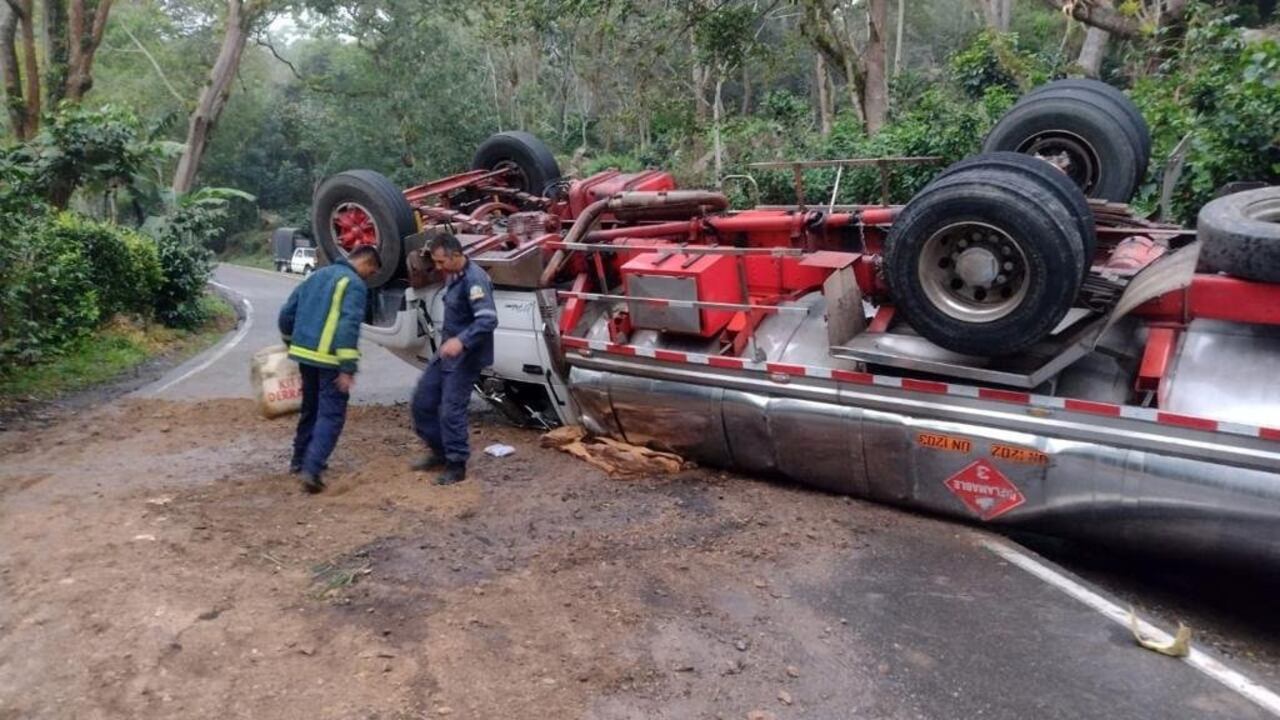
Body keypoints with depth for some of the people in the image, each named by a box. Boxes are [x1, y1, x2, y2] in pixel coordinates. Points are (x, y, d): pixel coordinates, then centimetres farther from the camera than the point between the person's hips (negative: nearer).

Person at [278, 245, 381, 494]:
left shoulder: (317, 275, 15)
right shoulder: (354, 284, -9)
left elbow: (286, 313, 19)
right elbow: (349, 326, -21)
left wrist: (292, 343, 33)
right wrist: (348, 368, -23)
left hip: (304, 353, 8)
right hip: (329, 358, -8)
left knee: (310, 408, 23)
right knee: (331, 414, -4)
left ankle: (300, 459, 34)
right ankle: (311, 469, -14)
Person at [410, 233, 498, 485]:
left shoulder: (474, 279, -21)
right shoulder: (454, 276, 9)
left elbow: (488, 319, -32)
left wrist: (461, 341, -43)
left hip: (465, 357, -10)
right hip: (447, 352, 10)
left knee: (451, 409, -7)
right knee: (423, 399, 12)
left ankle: (456, 466, 6)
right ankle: (439, 451, 26)